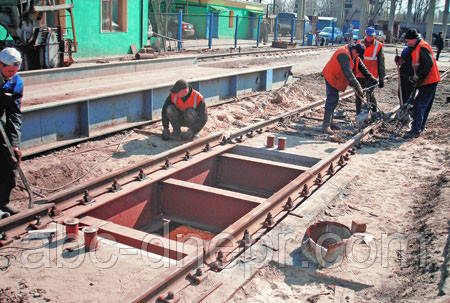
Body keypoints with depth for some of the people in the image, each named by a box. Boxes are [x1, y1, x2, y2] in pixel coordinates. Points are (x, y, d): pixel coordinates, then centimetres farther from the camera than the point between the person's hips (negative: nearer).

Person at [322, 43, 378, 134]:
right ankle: (326, 125, -14)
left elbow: (361, 66, 11)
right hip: (331, 78, -10)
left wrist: (371, 78, 8)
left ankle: (329, 122, 28)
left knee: (334, 100, 16)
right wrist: (358, 88, -37)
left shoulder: (354, 54, 0)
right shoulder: (344, 54, -31)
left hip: (338, 78, 10)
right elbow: (348, 74, -36)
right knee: (332, 100, -15)